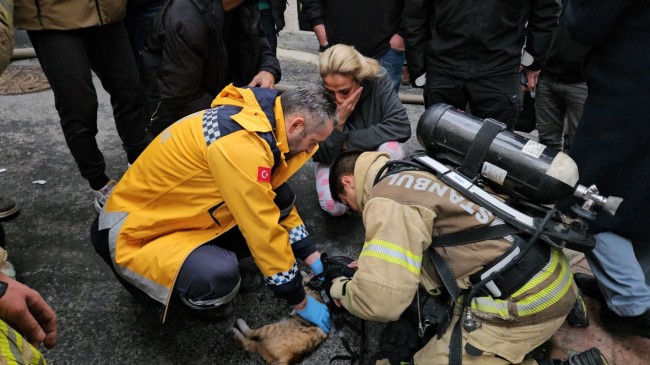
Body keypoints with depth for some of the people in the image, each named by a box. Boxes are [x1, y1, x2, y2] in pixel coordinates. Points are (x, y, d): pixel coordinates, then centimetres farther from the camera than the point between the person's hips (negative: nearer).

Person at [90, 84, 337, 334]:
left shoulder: (257, 118, -4)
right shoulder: (240, 143, -32)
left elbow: (279, 203, 9)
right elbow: (264, 231, -27)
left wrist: (314, 258, 8)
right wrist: (301, 302, -14)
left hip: (178, 215, 8)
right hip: (136, 236, -8)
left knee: (274, 198, -3)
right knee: (220, 278, -33)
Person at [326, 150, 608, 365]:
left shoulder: (387, 198, -16)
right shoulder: (419, 173, 12)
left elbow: (380, 301, -21)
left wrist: (341, 289, 0)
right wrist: (371, 263, 23)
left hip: (524, 300, -9)